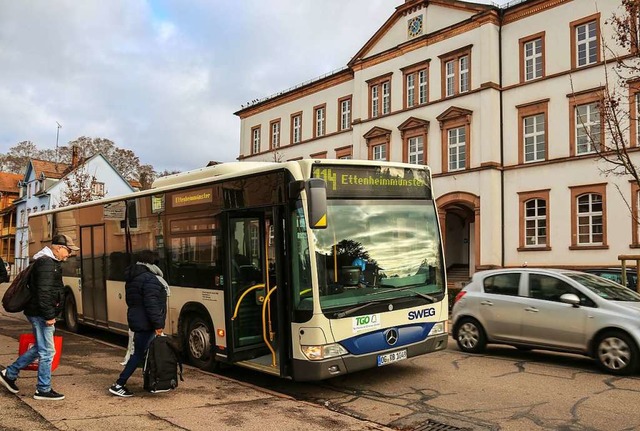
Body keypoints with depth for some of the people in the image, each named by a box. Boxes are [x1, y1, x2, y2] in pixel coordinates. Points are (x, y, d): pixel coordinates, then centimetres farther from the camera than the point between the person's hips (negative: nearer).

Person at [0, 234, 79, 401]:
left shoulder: (50, 262, 15)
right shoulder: (46, 263, -18)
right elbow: (43, 292, -24)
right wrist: (49, 316, -23)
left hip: (39, 313, 10)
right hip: (41, 313, -10)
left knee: (40, 348, 20)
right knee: (47, 351, -3)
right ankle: (43, 390, 7)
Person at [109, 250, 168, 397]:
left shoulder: (132, 278, 13)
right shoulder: (149, 279, -18)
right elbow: (151, 304, -23)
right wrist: (158, 324, -21)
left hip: (136, 320, 10)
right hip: (146, 323, -10)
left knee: (140, 351, 15)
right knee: (139, 353, -5)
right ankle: (118, 385, -4)